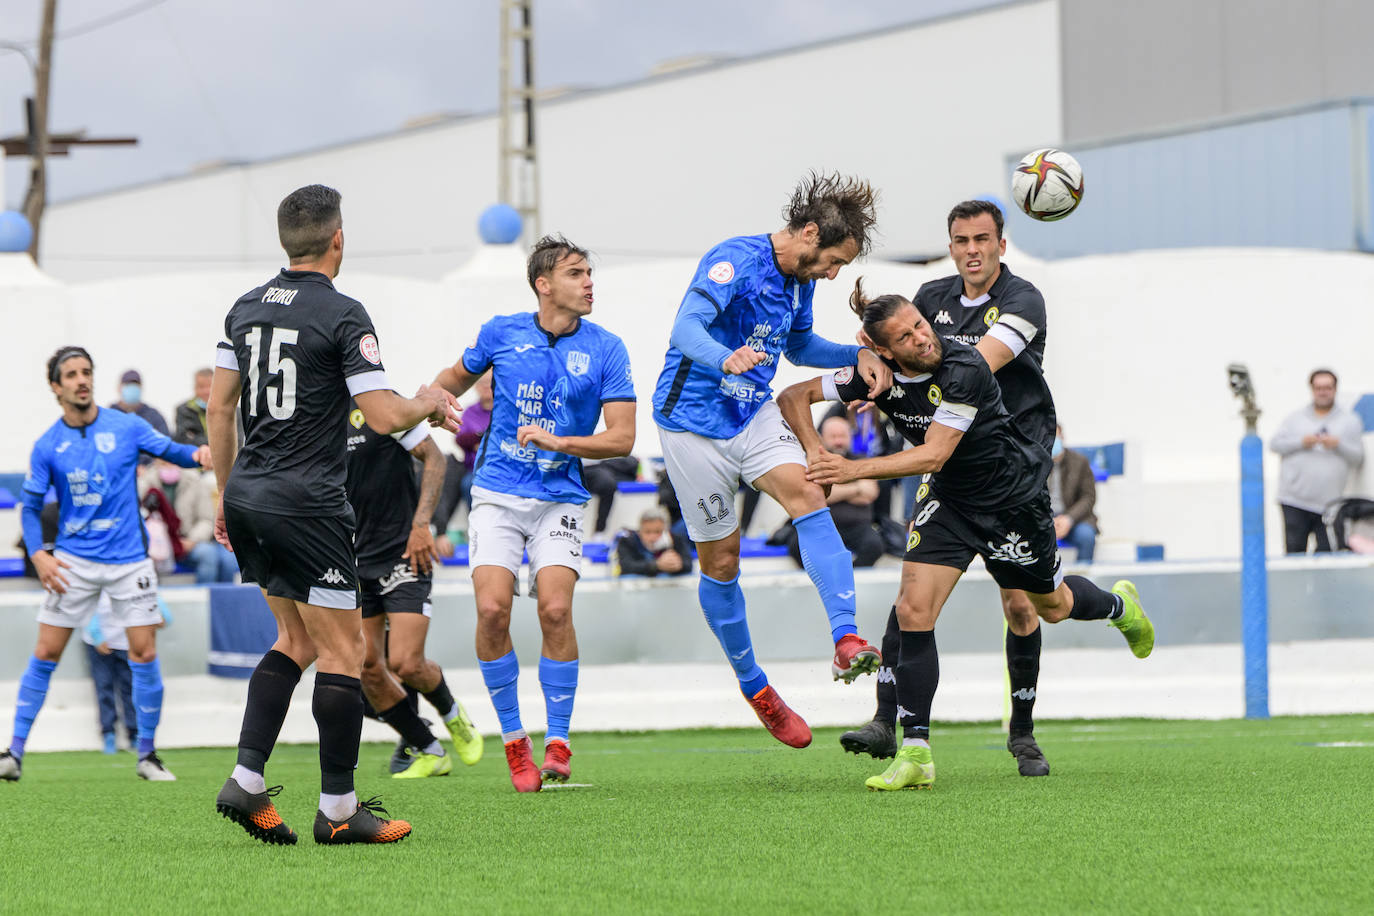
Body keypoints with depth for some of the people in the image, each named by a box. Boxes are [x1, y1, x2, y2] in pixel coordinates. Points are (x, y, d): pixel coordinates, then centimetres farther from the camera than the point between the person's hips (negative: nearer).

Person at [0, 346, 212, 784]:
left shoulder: (127, 427, -2)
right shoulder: (47, 447, -1)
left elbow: (170, 451, 3)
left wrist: (197, 453, -20)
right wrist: (38, 554, -8)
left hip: (129, 559, 0)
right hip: (73, 561, 0)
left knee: (145, 655, -4)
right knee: (46, 654, -2)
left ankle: (147, 754, 9)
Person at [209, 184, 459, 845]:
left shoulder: (246, 308, 9)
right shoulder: (342, 315, -12)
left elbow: (219, 406, 13)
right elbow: (385, 417, -15)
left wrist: (226, 493, 22)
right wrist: (430, 404, 6)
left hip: (248, 494, 8)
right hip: (307, 504, -8)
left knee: (295, 641, 17)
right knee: (342, 650, 0)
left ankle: (246, 782, 6)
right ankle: (339, 810, 2)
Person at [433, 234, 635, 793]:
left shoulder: (605, 350, -1)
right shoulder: (501, 334, 3)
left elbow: (622, 438, -5)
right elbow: (457, 377, 22)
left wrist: (558, 442, -16)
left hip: (560, 499, -1)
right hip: (497, 495, 1)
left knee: (555, 608, -19)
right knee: (492, 609, -16)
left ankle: (558, 744, -6)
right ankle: (512, 738, 2)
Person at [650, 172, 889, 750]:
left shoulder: (800, 279, 6)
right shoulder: (735, 261, -19)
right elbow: (686, 327, -34)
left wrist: (859, 355, 8)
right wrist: (725, 359, -54)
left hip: (753, 415, 6)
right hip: (692, 423, -6)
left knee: (806, 495, -22)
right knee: (720, 560, 1)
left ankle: (846, 642, -33)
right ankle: (753, 686, 20)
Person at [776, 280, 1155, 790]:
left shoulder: (963, 369, -31)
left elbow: (933, 455, -35)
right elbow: (794, 396, -9)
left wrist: (855, 469, -41)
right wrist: (815, 452, -26)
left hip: (1013, 496, -4)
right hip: (947, 500, 4)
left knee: (1053, 606, 19)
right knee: (914, 610, -15)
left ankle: (1118, 605, 57)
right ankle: (915, 755, -13)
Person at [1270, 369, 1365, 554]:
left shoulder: (1350, 421, 11)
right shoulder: (1295, 418, 14)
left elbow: (1358, 457, 7)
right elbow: (1275, 443, 6)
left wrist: (1338, 445, -10)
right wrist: (1301, 442, -9)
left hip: (1329, 503, -1)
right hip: (1295, 502, 1)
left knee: (1327, 553, -5)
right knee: (1294, 550, -5)